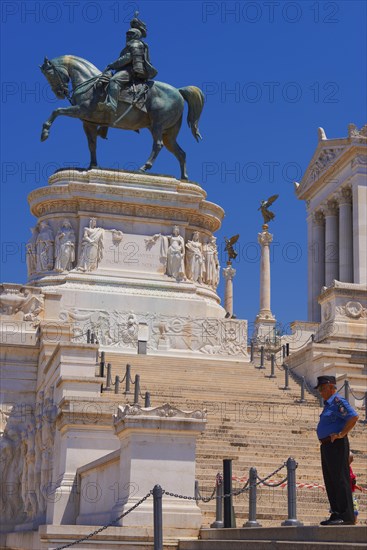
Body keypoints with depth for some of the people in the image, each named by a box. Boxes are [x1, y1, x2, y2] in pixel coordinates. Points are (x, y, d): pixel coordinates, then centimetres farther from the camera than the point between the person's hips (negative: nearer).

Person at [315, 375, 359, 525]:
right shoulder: (328, 404, 18)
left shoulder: (338, 401, -12)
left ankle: (346, 516, -9)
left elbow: (354, 417, -24)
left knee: (340, 479, -10)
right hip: (326, 445, 11)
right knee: (330, 481, 11)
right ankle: (336, 514, 16)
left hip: (336, 445, -11)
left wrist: (341, 434, -21)